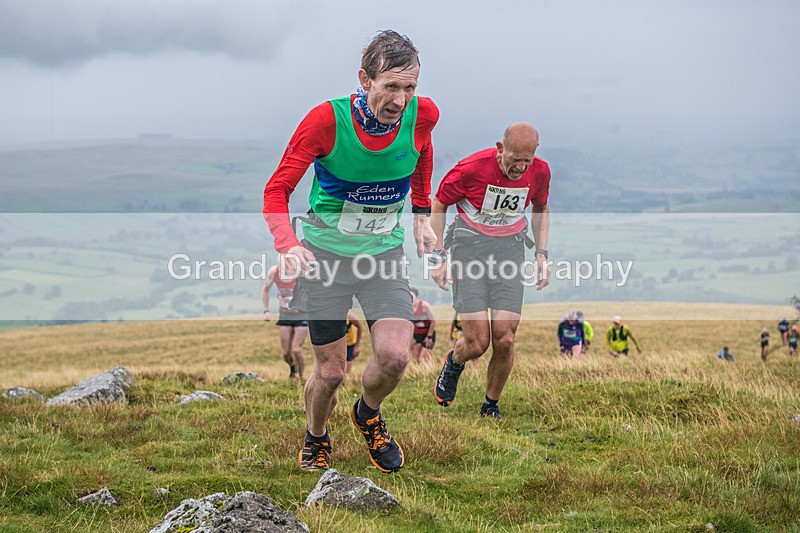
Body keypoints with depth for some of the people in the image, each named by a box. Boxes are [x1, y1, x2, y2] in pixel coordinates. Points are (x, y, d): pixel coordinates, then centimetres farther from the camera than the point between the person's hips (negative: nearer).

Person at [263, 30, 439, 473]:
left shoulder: (422, 115, -15)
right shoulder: (327, 120, -24)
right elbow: (277, 188, -17)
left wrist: (421, 215, 13)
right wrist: (288, 245, -34)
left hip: (385, 251, 2)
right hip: (325, 251, -2)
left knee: (394, 356, -15)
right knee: (330, 371, 2)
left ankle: (368, 414, 20)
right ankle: (315, 440, 35)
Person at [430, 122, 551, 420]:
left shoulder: (539, 172, -6)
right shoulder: (472, 168, -18)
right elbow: (438, 204, -3)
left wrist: (541, 254, 8)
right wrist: (438, 258, -6)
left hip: (510, 249, 3)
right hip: (469, 247, -3)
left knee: (504, 340, -8)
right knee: (477, 343, -11)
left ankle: (491, 406, 16)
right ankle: (454, 363, 27)